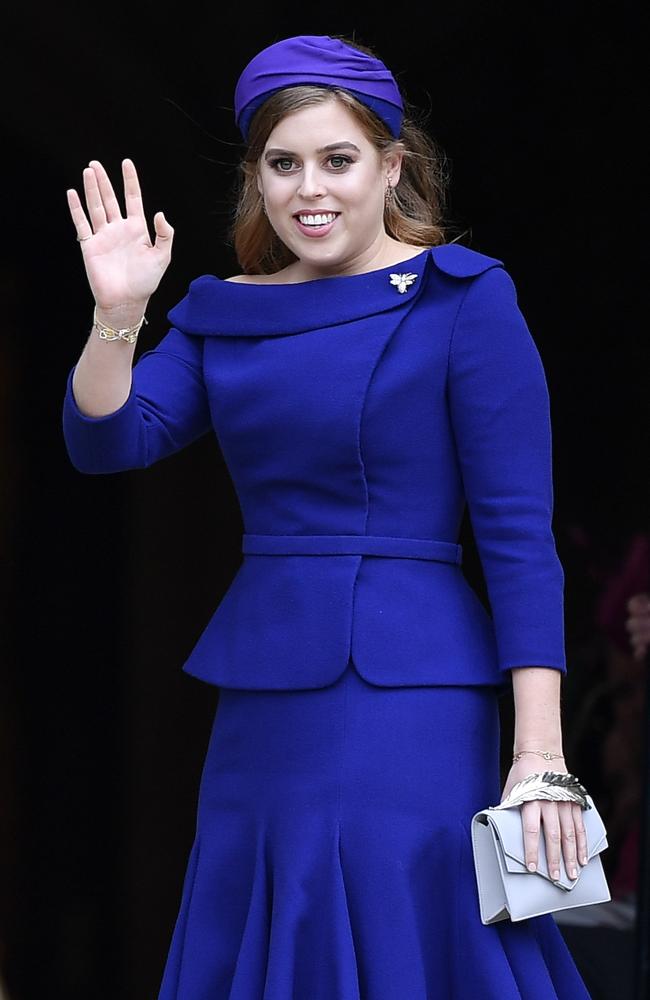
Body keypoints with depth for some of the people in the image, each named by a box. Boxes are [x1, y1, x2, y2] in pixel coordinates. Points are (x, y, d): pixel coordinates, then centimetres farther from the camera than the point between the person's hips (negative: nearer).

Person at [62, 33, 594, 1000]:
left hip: (406, 705, -6)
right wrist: (116, 319, -17)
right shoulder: (225, 312, 12)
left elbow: (521, 537, -10)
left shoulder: (462, 300, -5)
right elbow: (106, 441, 1)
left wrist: (539, 755, -16)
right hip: (261, 710, 6)